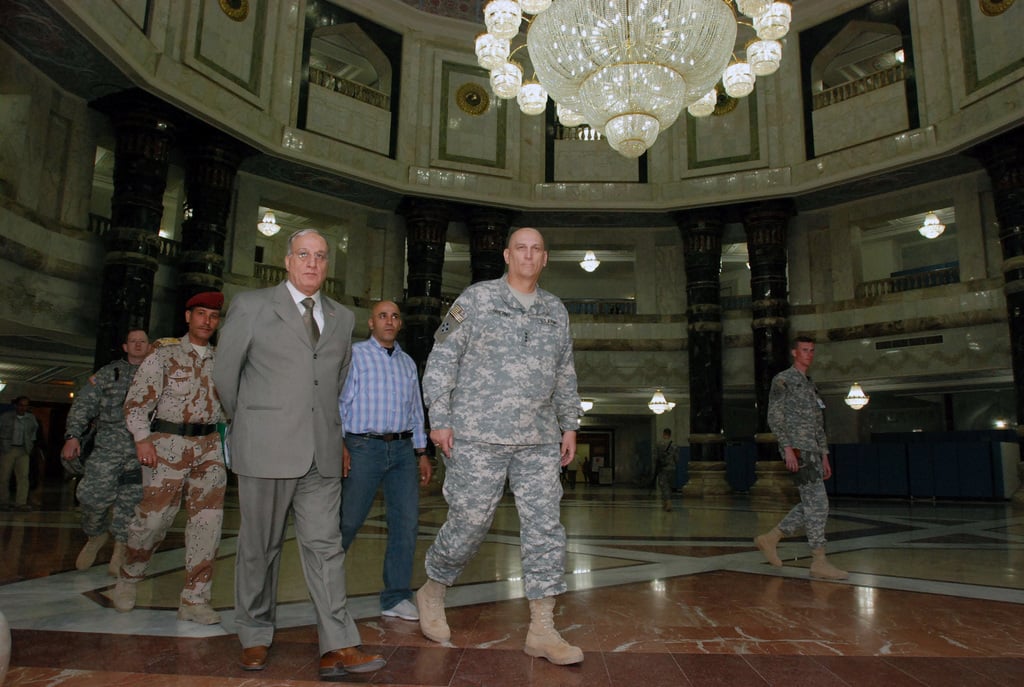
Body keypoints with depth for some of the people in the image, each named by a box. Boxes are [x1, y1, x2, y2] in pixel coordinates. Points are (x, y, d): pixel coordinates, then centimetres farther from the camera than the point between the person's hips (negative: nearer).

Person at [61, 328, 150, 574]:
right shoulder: (108, 372, 12)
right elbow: (83, 404, 7)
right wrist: (72, 435, -4)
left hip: (142, 447, 0)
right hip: (109, 443, 0)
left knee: (131, 499, -2)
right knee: (94, 494, -6)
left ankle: (121, 550, 9)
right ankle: (96, 535, 22)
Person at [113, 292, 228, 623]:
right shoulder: (164, 356, 3)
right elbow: (137, 399, -2)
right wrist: (142, 439, -14)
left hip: (209, 446, 3)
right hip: (168, 443, -3)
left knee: (208, 519, -2)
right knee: (155, 515, -3)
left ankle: (194, 599, 7)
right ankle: (128, 578, 26)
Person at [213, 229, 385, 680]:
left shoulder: (342, 318, 13)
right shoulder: (250, 307, 2)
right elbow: (225, 373, 7)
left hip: (322, 452, 3)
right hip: (265, 450, -3)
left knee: (325, 545, -1)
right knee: (260, 546, 9)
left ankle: (338, 647, -1)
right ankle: (255, 636, 25)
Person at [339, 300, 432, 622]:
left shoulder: (408, 362, 18)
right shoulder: (355, 354, 3)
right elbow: (339, 401, -2)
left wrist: (421, 453, 16)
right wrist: (339, 444, -12)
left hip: (403, 448, 5)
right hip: (365, 446, -4)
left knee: (406, 522, 1)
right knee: (349, 520, -2)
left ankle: (396, 597, 11)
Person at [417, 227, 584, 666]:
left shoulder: (556, 312, 14)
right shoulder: (476, 299, 1)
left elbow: (565, 376, 20)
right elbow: (441, 359, -2)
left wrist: (569, 425, 13)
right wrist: (439, 419, -8)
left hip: (539, 440, 4)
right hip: (478, 435, -4)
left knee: (545, 526, 0)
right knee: (469, 523, 2)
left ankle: (542, 631, 8)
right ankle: (432, 594, 29)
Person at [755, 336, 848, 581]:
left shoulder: (810, 385, 23)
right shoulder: (783, 379, -2)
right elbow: (774, 417, -10)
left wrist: (824, 455, 19)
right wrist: (788, 448, -18)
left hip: (812, 450, 9)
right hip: (797, 448, -9)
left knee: (811, 504, 8)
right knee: (817, 503, -10)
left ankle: (770, 538, 16)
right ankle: (819, 562, -4)